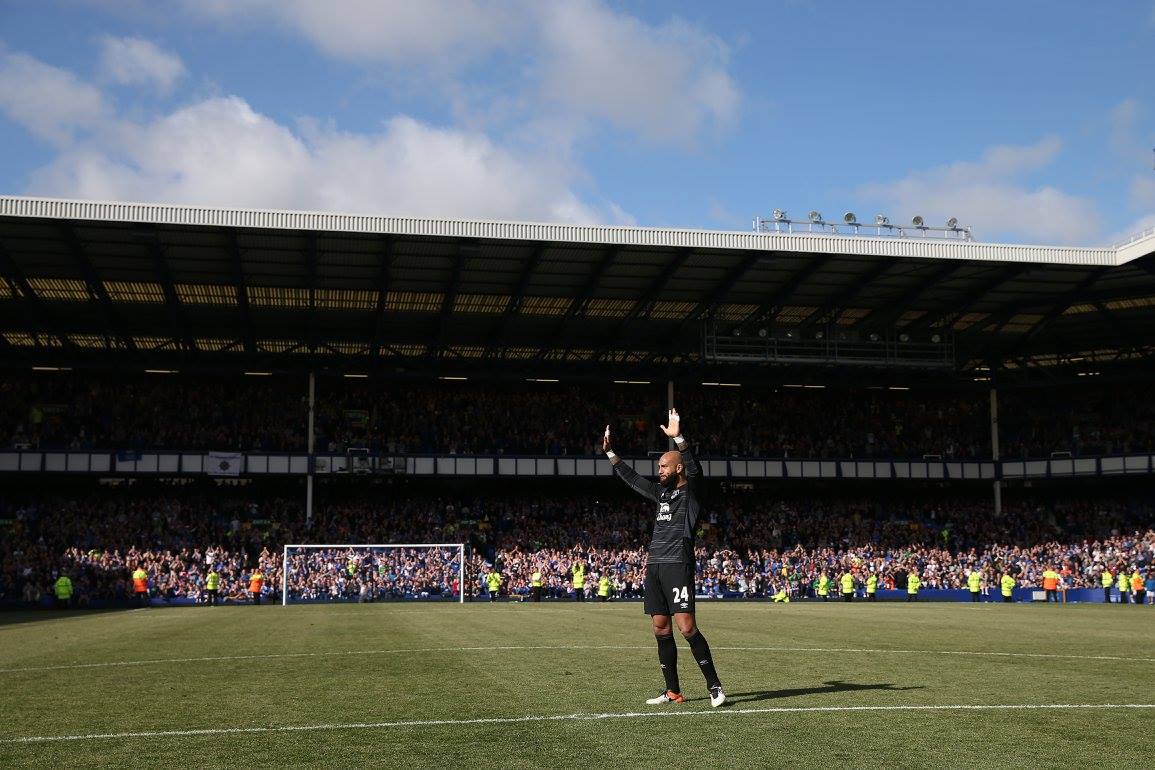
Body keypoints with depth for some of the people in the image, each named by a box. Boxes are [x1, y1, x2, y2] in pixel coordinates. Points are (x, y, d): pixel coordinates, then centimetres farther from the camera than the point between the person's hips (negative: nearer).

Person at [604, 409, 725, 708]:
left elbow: (694, 468, -20)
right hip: (654, 566, 8)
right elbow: (632, 478, 29)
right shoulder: (661, 492, 20)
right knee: (661, 630, 7)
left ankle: (714, 686, -6)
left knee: (687, 627, -14)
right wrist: (609, 451, 29)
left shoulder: (690, 491, -1)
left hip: (677, 565, -8)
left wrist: (678, 438, -34)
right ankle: (673, 692, 13)